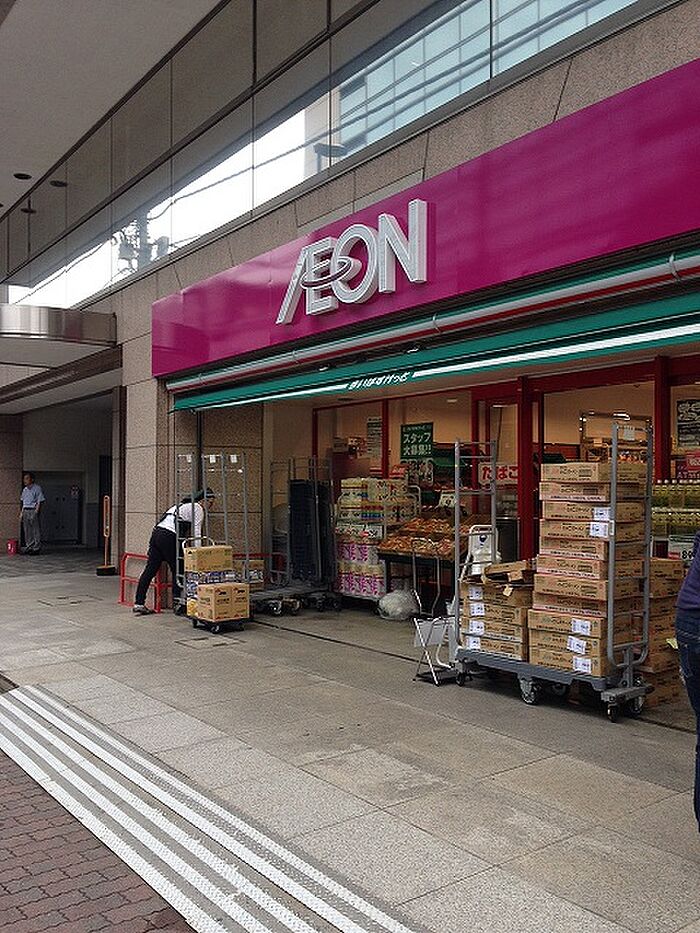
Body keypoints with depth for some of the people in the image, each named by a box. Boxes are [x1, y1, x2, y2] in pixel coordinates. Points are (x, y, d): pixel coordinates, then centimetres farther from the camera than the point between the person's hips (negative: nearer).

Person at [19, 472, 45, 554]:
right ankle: (29, 547, 16)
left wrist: (35, 513, -17)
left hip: (33, 510, -7)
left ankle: (36, 548, -1)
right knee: (27, 531, 9)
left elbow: (39, 502, -9)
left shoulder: (37, 488, -5)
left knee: (36, 530, -5)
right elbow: (23, 502, 21)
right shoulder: (25, 490, 15)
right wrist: (21, 513, 14)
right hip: (25, 511, 7)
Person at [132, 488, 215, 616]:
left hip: (156, 532, 8)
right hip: (168, 537, -8)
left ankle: (139, 604, 5)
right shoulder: (197, 508, 4)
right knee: (177, 570, 3)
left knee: (150, 570, 5)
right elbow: (196, 533, -4)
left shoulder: (183, 504, 31)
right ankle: (177, 602, 1)